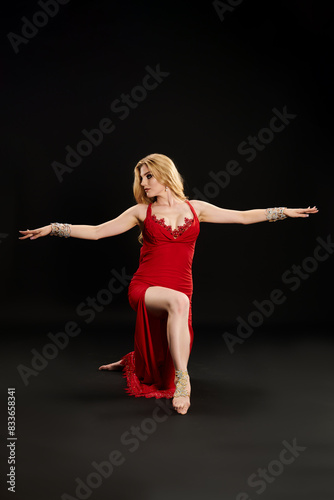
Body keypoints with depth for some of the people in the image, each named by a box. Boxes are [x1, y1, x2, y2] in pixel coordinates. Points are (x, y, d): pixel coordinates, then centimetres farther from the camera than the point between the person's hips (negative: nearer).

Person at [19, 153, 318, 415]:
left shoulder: (195, 208, 10)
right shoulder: (142, 212, 7)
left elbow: (243, 216, 12)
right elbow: (96, 232, 4)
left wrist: (284, 212, 8)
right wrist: (52, 228, -6)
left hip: (180, 294, 3)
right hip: (144, 289, -2)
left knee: (159, 376, 9)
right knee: (177, 301, -39)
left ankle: (131, 361, 43)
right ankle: (183, 380, -35)